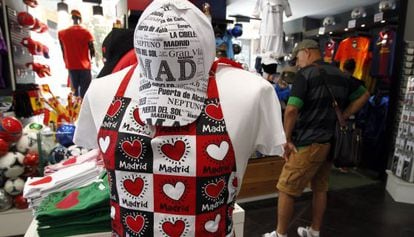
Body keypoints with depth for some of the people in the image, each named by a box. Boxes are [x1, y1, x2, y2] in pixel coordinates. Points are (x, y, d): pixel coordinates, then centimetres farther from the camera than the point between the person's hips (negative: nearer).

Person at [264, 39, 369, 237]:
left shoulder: (305, 74, -12)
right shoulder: (340, 75, 10)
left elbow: (291, 110, -21)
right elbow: (364, 95, 22)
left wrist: (287, 139, -10)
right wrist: (342, 117, 14)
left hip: (308, 143, -8)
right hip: (330, 142, 8)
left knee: (286, 190, 3)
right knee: (320, 188, 19)